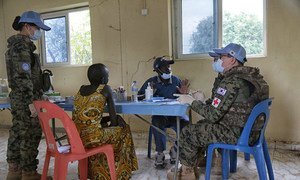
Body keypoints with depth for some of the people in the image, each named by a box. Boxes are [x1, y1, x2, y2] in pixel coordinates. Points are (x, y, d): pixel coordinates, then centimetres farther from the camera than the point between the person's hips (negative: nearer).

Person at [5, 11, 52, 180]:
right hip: (25, 98, -10)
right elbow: (23, 76, -20)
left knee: (17, 133, 15)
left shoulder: (15, 44, 17)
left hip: (17, 96, 10)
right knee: (31, 135, -3)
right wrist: (31, 102, -20)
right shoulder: (22, 45, -14)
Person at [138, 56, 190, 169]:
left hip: (175, 115, 2)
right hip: (159, 115, -2)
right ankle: (160, 154, -14)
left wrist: (183, 93, -9)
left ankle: (175, 150, 3)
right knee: (157, 123, -35)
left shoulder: (176, 80, 8)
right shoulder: (151, 82, 3)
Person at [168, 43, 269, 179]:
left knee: (187, 132, -4)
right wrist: (200, 101, 5)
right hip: (247, 128, 10)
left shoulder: (232, 82, -23)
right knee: (200, 125, 24)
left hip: (237, 133, -10)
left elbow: (212, 115, -23)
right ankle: (199, 159, 36)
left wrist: (191, 101, -11)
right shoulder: (246, 76, 9)